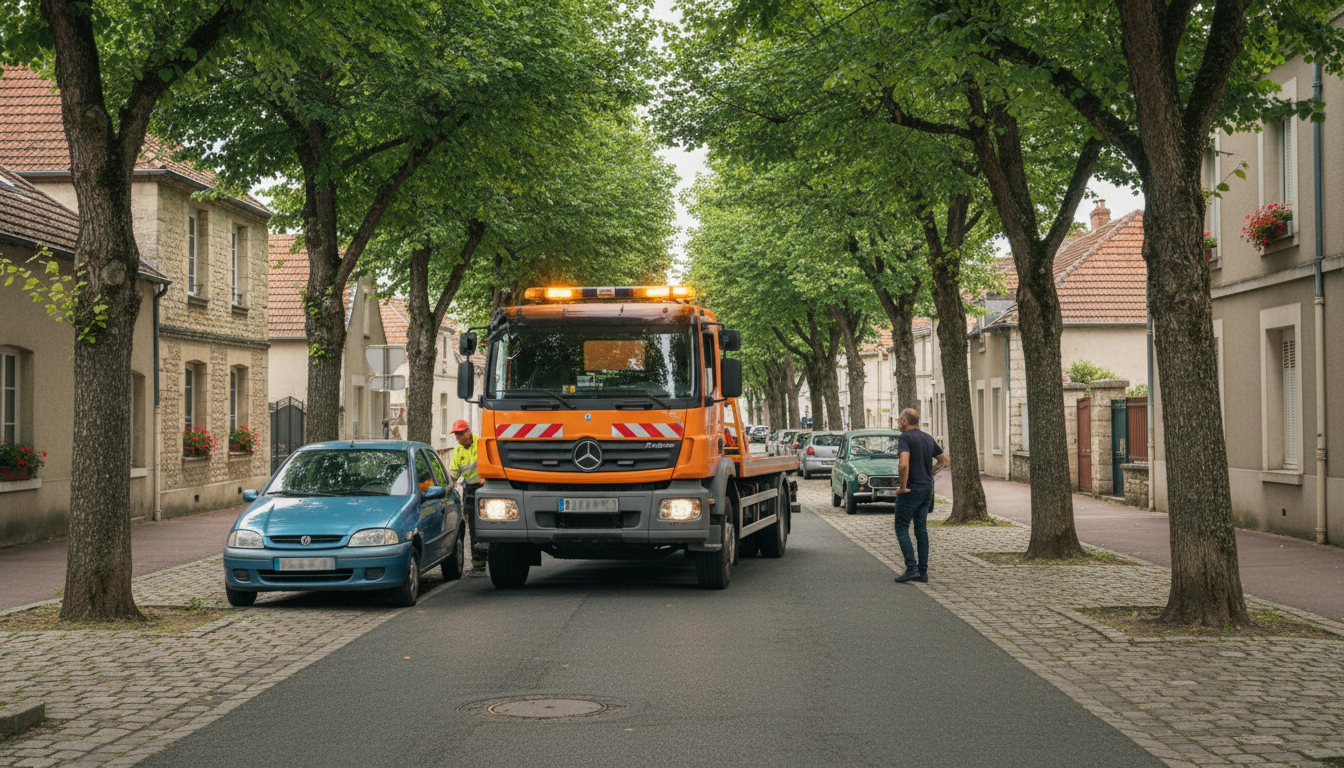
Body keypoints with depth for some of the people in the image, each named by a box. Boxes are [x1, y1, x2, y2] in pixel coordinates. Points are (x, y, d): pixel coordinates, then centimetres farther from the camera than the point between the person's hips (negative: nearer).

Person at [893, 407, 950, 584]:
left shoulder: (905, 438, -12)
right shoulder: (928, 439, 12)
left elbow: (904, 464, -28)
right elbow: (946, 461, 19)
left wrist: (903, 487, -18)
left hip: (911, 490, -7)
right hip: (927, 488, 7)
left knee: (902, 528, -1)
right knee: (921, 530, 10)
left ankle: (911, 568, -10)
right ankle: (923, 571, 9)